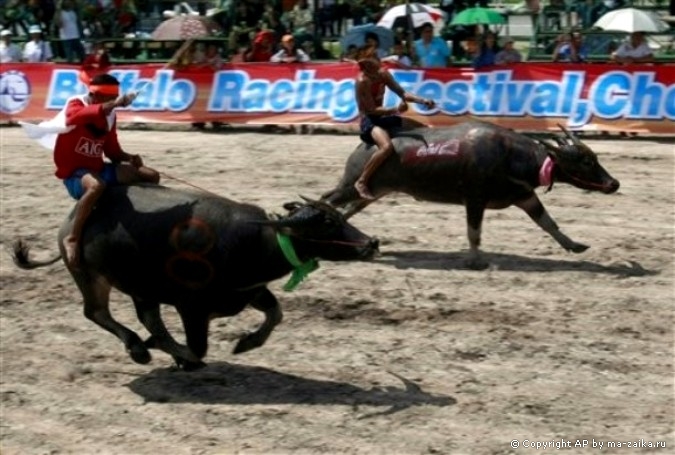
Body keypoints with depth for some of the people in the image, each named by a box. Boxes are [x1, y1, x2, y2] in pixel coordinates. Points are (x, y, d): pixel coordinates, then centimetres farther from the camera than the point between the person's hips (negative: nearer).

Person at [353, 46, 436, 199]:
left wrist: (423, 101, -6)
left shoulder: (383, 74, 4)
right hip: (369, 121, -9)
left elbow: (402, 93, 7)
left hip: (382, 118, 9)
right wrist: (396, 109, -29)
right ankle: (361, 182, -30)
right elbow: (372, 109, -21)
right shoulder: (362, 81, -19)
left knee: (423, 129, 11)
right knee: (387, 147, -39)